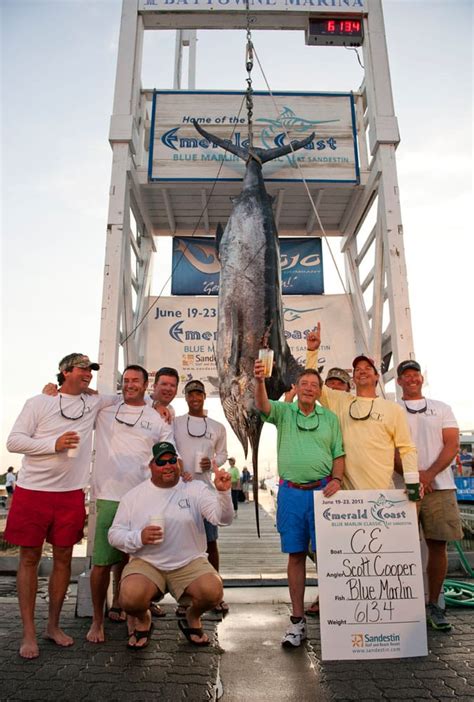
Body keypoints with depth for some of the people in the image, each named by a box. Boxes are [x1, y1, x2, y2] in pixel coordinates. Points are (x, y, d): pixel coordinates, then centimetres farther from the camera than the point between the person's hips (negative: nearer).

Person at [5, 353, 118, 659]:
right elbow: (14, 441, -5)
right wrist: (54, 443, -17)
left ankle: (53, 625, 25)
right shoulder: (39, 403, -1)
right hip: (33, 491, -3)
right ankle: (29, 633, 15)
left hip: (71, 494, 3)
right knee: (30, 557, 4)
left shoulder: (93, 402, 8)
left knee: (63, 557, 9)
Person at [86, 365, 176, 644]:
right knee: (102, 562, -3)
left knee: (127, 558, 15)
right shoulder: (105, 410, 8)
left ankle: (118, 606, 36)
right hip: (110, 497, -1)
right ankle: (98, 619, 15)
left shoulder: (160, 419, 7)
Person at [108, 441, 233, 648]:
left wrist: (223, 492, -32)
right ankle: (143, 621, 10)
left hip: (190, 562, 0)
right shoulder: (133, 496, 4)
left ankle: (192, 618, 12)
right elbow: (114, 534, 5)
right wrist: (139, 538, -16)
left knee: (213, 592, -26)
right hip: (146, 563, 0)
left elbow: (222, 518, -11)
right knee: (130, 597, -29)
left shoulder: (195, 489, 0)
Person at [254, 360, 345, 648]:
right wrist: (260, 381, -35)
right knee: (296, 555, 8)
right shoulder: (284, 411, 5)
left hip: (322, 491, 0)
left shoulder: (330, 418, 9)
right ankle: (298, 620, 17)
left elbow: (339, 455, 9)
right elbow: (262, 405, -15)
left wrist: (336, 479, -9)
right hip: (291, 492, 0)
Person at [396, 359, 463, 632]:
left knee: (438, 545, 3)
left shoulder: (442, 408, 12)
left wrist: (429, 474, -11)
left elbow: (452, 445, 2)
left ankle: (433, 604, 17)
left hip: (440, 487, 2)